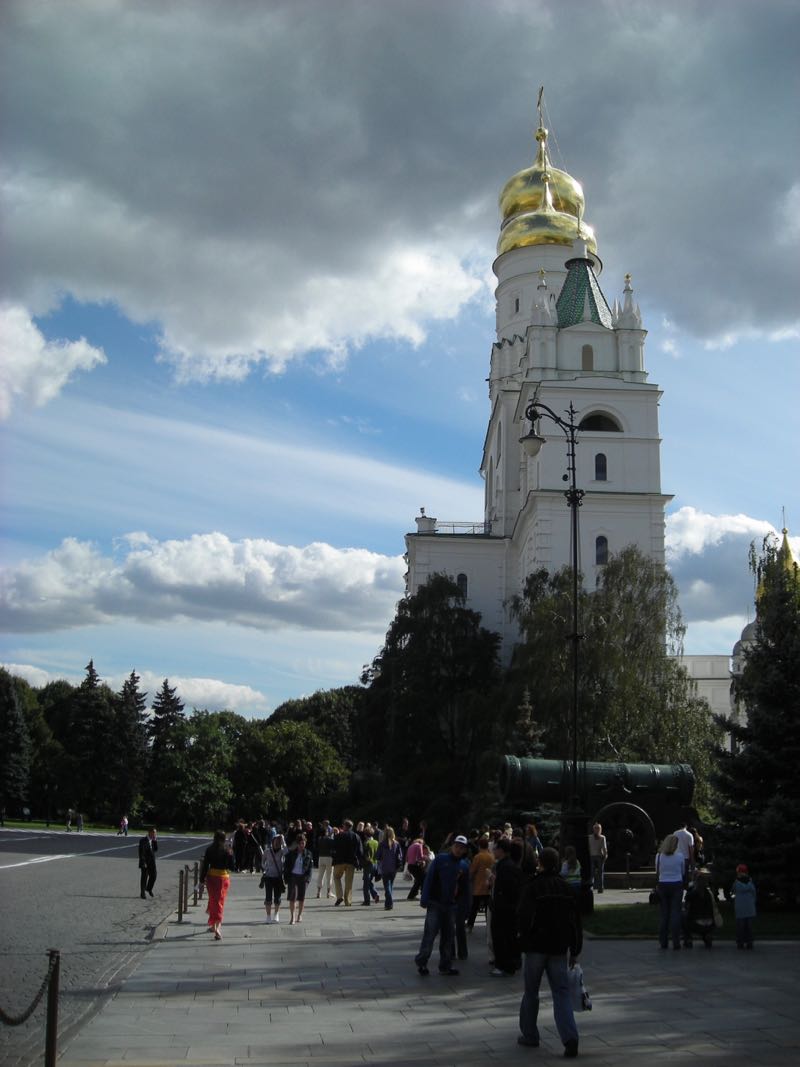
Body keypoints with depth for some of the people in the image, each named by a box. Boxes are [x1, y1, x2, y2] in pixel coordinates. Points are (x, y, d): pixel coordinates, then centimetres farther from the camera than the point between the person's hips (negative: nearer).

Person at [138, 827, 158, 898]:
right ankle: (142, 893, 12)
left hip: (152, 862, 5)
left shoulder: (153, 841, 10)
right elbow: (140, 852, -12)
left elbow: (156, 849, 1)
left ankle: (149, 888, 16)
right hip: (144, 861, -5)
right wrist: (143, 862, -18)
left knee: (154, 875, -7)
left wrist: (155, 841, -8)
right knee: (144, 877, 1)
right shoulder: (142, 840, -9)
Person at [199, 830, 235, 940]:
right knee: (219, 902, 3)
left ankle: (213, 925, 29)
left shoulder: (209, 850, -5)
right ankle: (217, 927, -13)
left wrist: (202, 879, 3)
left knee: (212, 900, 20)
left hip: (211, 877, 2)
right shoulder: (227, 851, -11)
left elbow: (205, 865, -3)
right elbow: (231, 867, -6)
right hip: (223, 877, -2)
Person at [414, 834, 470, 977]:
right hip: (435, 903, -4)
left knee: (448, 936, 9)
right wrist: (424, 899, -13)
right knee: (430, 933, -7)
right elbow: (429, 878, -8)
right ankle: (421, 961, 5)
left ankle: (445, 965, 19)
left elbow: (465, 887, 12)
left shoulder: (464, 866, 5)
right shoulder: (441, 859, -6)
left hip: (451, 905, 4)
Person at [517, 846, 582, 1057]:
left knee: (531, 992, 13)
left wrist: (522, 935, 8)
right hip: (559, 948, 3)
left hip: (536, 946, -3)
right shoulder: (566, 888, 5)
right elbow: (576, 923, 8)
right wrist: (575, 951, 14)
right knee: (561, 994, 3)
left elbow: (523, 916, -13)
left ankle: (529, 1034, 22)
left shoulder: (532, 887, -10)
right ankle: (570, 1038, -13)